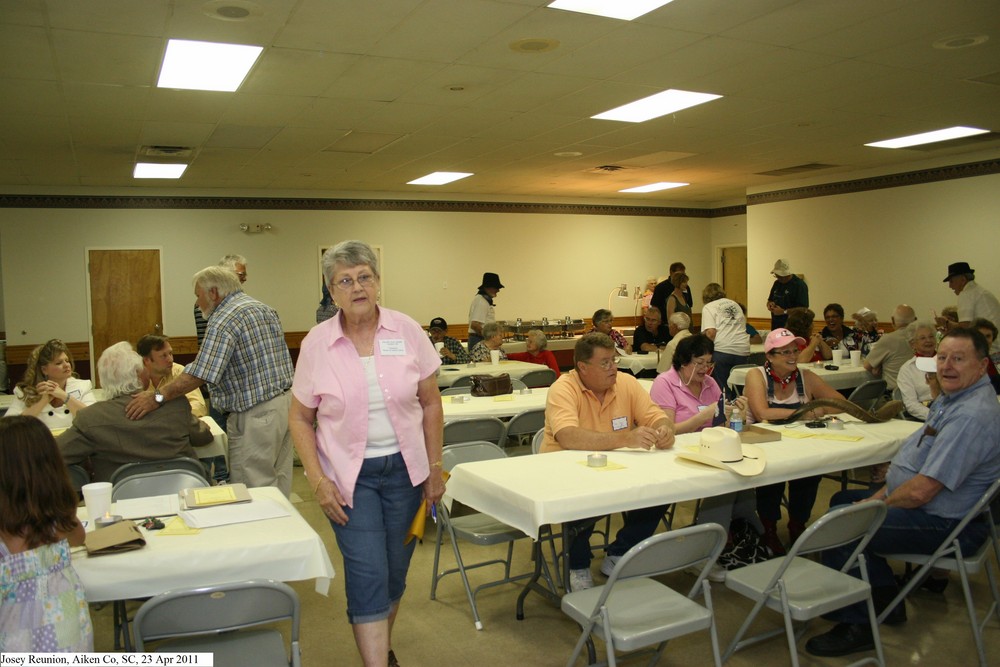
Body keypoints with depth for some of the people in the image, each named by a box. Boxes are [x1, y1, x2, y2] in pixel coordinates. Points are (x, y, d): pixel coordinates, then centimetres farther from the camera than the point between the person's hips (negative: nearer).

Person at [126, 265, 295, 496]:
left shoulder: (224, 319, -14)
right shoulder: (265, 309, 14)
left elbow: (199, 374, -20)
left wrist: (158, 398, -13)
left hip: (255, 415, -9)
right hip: (285, 401, 9)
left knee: (251, 490, 0)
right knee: (279, 483, 15)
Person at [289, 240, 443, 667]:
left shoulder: (407, 331, -6)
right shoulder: (316, 343, -7)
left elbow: (431, 404, 2)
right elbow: (300, 419, 1)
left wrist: (435, 468, 2)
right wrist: (318, 480, -8)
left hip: (404, 468, 2)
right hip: (349, 474, -2)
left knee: (395, 571, 15)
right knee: (368, 575, -6)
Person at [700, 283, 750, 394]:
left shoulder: (708, 307, 3)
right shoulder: (734, 304, 21)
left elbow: (710, 332, -10)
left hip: (722, 350, -5)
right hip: (742, 351, 6)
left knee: (720, 388, 2)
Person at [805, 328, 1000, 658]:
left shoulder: (972, 416, -28)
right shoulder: (952, 398, 7)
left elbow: (921, 491, -30)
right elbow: (918, 460, 15)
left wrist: (879, 503, -12)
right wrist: (881, 493, 4)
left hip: (948, 524, -11)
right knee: (842, 500, 19)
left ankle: (855, 626, -4)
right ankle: (885, 598, 24)